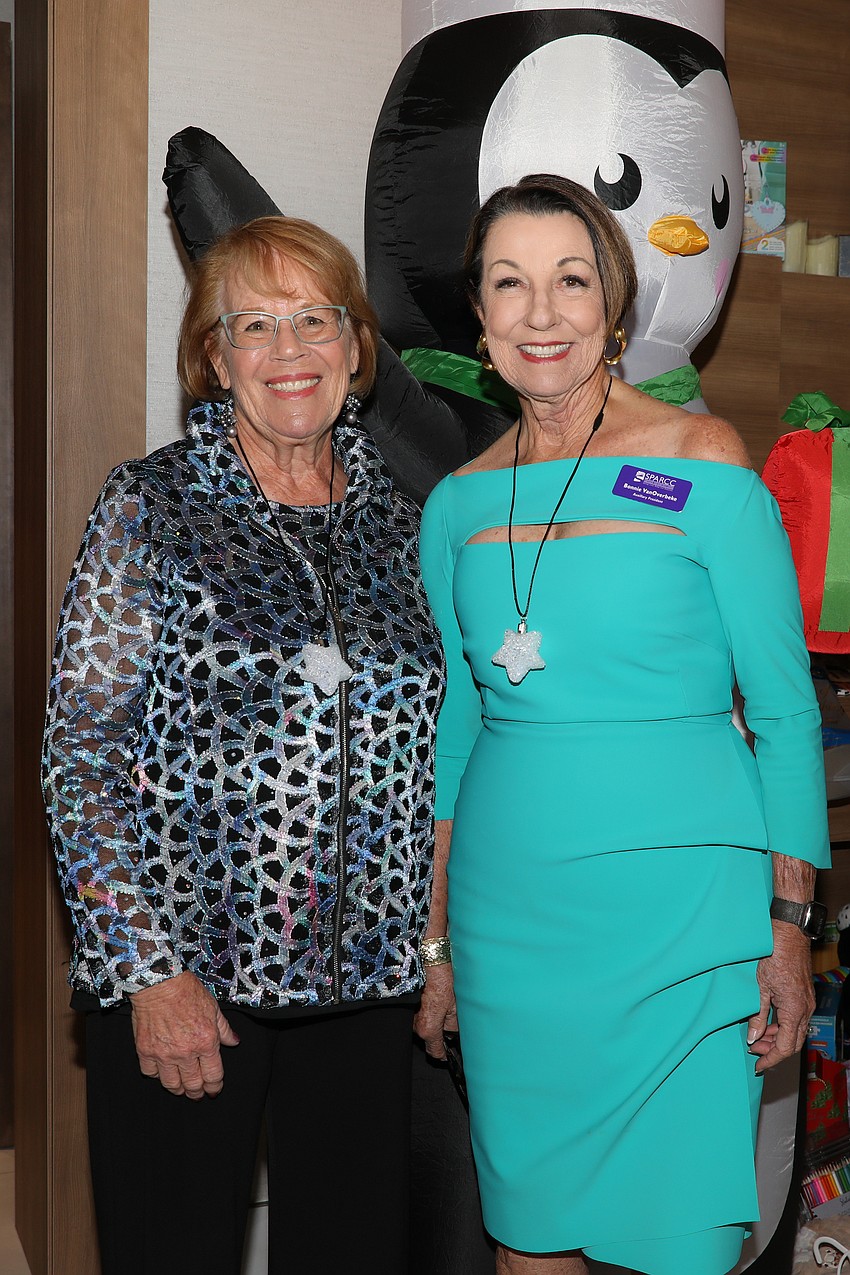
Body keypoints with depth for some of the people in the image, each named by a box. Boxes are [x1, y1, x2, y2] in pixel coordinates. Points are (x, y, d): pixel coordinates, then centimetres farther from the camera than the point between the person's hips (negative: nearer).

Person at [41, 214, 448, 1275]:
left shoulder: (399, 516, 7)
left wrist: (437, 948, 8)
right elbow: (82, 757, -8)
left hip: (367, 981, 4)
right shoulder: (151, 508, -4)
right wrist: (150, 971, -13)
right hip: (183, 983, -3)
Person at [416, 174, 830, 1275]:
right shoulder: (458, 503, 6)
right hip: (508, 913, 4)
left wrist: (788, 928, -8)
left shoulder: (701, 463, -6)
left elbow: (785, 710, -4)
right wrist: (431, 943, 12)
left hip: (678, 903, -3)